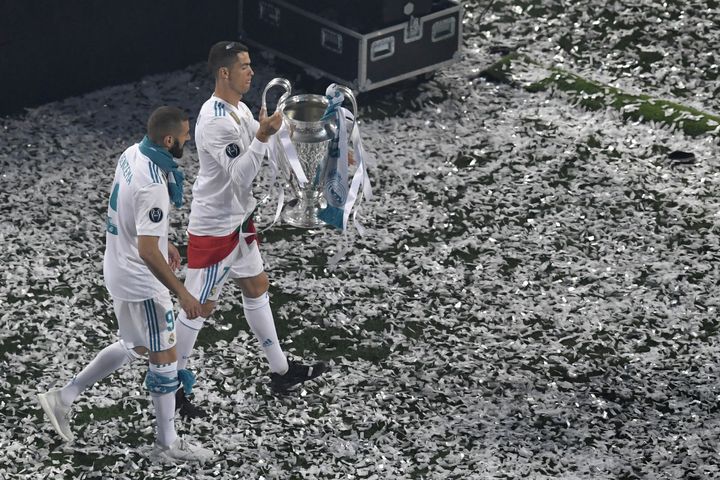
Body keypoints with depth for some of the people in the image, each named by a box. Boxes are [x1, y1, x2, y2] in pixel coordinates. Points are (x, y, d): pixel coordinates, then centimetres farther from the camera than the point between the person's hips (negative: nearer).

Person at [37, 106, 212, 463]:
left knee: (136, 347, 24)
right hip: (141, 282, -9)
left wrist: (163, 242, 25)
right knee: (164, 357, 5)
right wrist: (182, 293, -26)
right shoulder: (153, 186, -30)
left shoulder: (132, 155, -1)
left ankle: (63, 398, 28)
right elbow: (147, 252, -31)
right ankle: (167, 444, 19)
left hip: (121, 271, 9)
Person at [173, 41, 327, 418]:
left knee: (257, 288, 19)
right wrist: (263, 136, -39)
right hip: (213, 228, -10)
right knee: (199, 306, 0)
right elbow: (240, 176, -31)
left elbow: (262, 144, 18)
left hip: (238, 220, 10)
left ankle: (281, 371, 32)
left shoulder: (238, 108, 4)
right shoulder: (216, 121, -27)